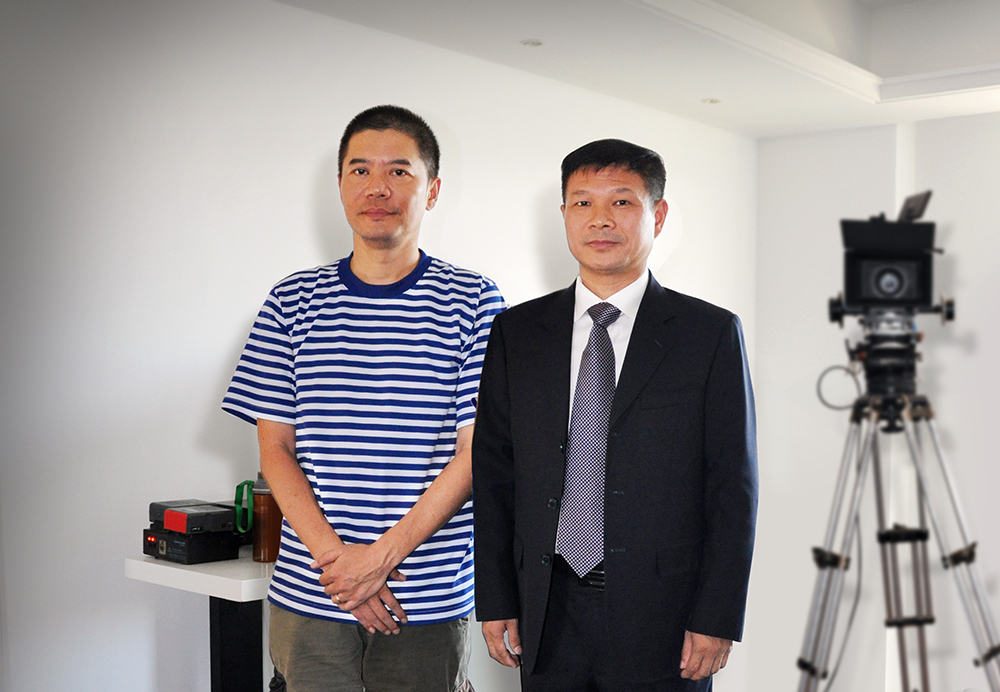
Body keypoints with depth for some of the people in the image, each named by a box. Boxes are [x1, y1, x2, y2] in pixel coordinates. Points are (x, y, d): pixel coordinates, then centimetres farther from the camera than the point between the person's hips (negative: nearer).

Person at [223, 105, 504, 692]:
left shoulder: (474, 302, -2)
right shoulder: (293, 302, 4)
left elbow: (474, 452, -5)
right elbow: (274, 448, 3)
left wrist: (384, 554, -13)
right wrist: (335, 555, -10)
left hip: (430, 600, -1)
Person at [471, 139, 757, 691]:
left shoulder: (711, 333, -2)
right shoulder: (515, 332, 6)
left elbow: (733, 489, -3)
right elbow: (492, 473, 6)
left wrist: (717, 620, -8)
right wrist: (495, 600, 2)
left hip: (664, 622, -2)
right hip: (548, 618, 2)